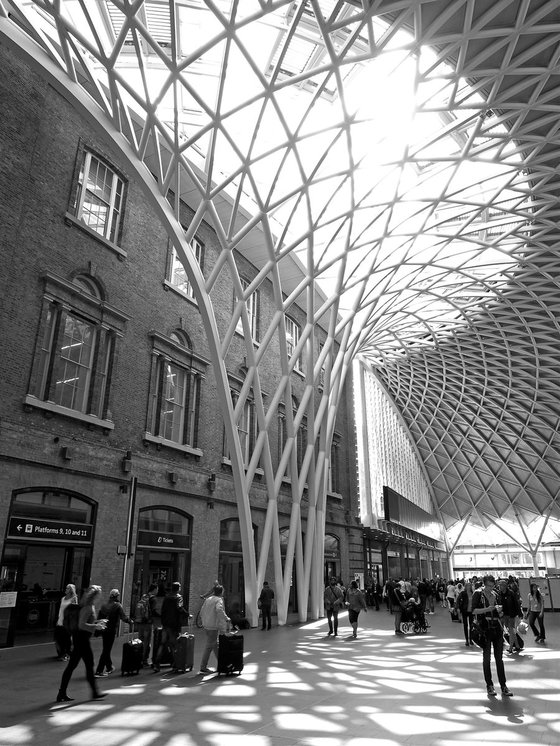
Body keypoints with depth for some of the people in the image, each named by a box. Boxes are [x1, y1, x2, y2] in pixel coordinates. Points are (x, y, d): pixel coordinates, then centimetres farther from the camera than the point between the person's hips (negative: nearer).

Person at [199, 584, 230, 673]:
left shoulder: (208, 599, 13)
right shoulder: (219, 600, -11)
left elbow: (201, 612, 15)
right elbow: (219, 610, -31)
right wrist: (226, 618, -22)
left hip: (206, 625, 9)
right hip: (213, 626, -9)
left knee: (215, 644, 18)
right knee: (209, 646, -1)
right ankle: (203, 667, 3)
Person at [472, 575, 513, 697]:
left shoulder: (494, 594, 11)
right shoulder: (478, 593, -5)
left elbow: (499, 614, 18)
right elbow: (474, 610, -12)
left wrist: (499, 610, -4)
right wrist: (487, 609, -23)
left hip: (497, 628, 5)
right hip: (485, 628, -5)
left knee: (499, 658, 7)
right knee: (486, 658, 3)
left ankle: (503, 686, 12)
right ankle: (489, 685, 13)